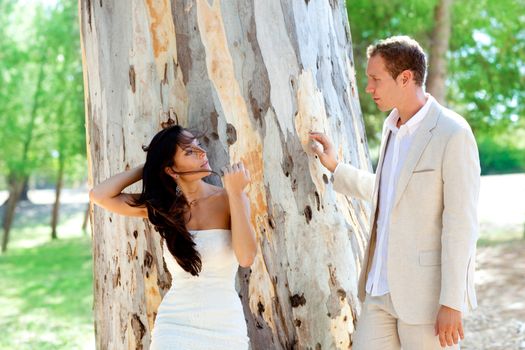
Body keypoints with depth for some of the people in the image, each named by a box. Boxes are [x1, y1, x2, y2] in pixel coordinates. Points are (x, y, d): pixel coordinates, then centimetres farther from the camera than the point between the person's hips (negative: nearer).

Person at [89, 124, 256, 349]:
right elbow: (99, 196, -1)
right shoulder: (163, 206, 3)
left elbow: (246, 257, -18)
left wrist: (235, 193, -18)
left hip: (224, 325, -1)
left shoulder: (229, 200, -4)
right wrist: (147, 168, 1)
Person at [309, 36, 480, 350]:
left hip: (429, 290, -8)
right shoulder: (393, 126, 10)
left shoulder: (453, 133, -16)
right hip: (384, 287, 8)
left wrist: (452, 303, -18)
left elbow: (462, 224, -18)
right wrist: (335, 166, 18)